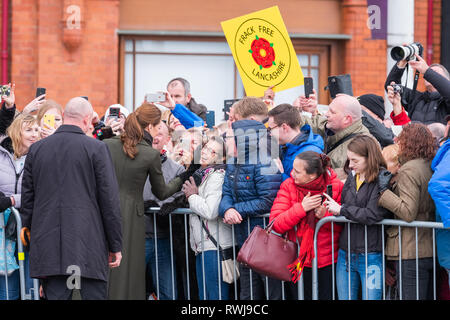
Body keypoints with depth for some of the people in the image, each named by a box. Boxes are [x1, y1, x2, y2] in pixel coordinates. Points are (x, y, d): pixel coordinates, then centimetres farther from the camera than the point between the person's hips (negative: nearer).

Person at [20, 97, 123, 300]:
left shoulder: (36, 149, 7)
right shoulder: (96, 149, -4)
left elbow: (27, 198, 10)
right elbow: (109, 200, -4)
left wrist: (30, 232, 19)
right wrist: (115, 245, 2)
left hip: (48, 246, 3)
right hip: (89, 244, -3)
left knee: (55, 296, 4)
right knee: (94, 295, 0)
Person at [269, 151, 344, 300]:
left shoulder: (336, 187, -8)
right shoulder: (288, 186, -5)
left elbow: (344, 226, -2)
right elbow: (275, 224, -13)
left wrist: (325, 215, -21)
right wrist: (301, 208, -24)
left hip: (328, 263, -1)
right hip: (297, 262, 1)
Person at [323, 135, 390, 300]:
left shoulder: (382, 180, -11)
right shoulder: (351, 177, 11)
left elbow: (373, 215, -19)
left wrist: (341, 210, -10)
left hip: (371, 256, -7)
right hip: (345, 254, 7)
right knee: (345, 297, 12)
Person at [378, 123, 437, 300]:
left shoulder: (408, 170, -14)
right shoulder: (432, 167, 10)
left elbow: (408, 213, -21)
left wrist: (384, 192, -14)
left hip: (411, 252, -8)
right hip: (431, 249, 8)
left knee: (410, 297, -4)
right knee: (428, 296, 14)